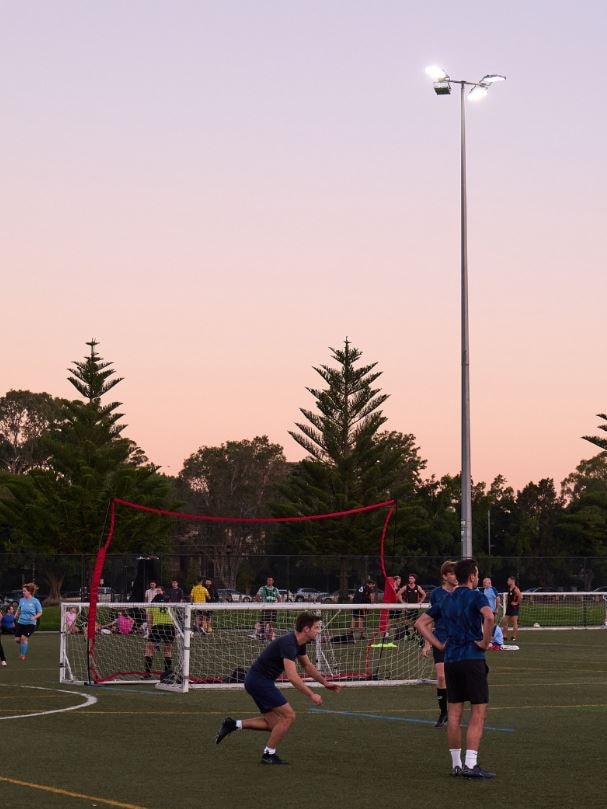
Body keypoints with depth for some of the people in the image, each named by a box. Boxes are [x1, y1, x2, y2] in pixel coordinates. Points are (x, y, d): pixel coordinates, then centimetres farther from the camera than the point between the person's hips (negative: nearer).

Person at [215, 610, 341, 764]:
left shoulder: (299, 643, 7)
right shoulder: (288, 644, -24)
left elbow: (308, 666, 24)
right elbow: (292, 677, -31)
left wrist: (325, 683, 19)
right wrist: (312, 695, -26)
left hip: (255, 681, 10)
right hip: (260, 680, -10)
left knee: (274, 724, 11)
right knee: (288, 716, -7)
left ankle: (234, 724, 12)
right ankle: (269, 755, 3)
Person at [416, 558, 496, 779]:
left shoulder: (446, 601, 14)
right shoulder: (476, 596, -6)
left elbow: (420, 623, 16)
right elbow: (488, 616, -26)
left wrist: (439, 644, 12)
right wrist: (485, 642, -14)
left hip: (450, 660, 6)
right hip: (472, 659, -6)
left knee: (454, 714, 9)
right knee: (478, 713, -4)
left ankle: (456, 764, 13)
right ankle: (470, 765, -11)